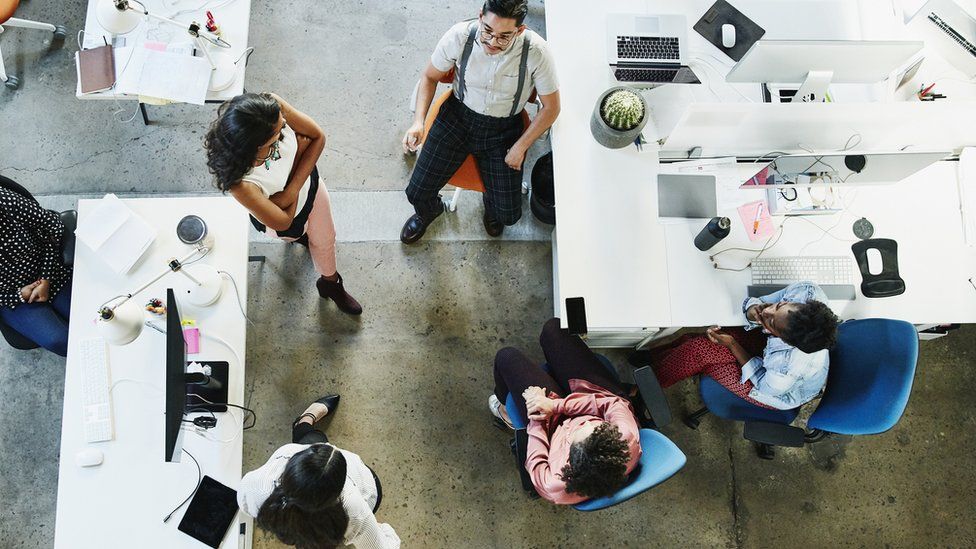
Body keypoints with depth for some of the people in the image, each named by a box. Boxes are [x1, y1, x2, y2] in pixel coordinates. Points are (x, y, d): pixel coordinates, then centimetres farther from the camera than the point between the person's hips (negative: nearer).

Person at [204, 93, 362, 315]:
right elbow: (283, 222, -31)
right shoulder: (240, 181, -49)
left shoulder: (272, 107, -39)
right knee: (294, 233, 33)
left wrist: (291, 191, -29)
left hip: (310, 184, 4)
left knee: (325, 238, 31)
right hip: (290, 215, -4)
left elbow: (318, 137, -21)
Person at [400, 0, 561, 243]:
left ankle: (491, 204, 37)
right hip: (458, 116, 1)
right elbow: (430, 77, -4)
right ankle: (428, 211, 36)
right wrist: (418, 121, -18)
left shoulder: (536, 52, -25)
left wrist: (520, 147, -11)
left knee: (509, 214, -5)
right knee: (417, 193, -6)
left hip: (503, 130, 0)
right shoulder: (459, 36, -22)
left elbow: (551, 107, -11)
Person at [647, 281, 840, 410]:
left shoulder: (789, 367, -47)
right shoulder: (807, 291, -34)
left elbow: (766, 386, -20)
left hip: (784, 395, -6)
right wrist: (753, 310, -38)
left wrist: (731, 344, -19)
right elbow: (758, 304, -14)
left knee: (702, 351, -10)